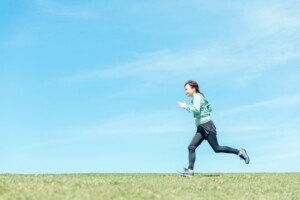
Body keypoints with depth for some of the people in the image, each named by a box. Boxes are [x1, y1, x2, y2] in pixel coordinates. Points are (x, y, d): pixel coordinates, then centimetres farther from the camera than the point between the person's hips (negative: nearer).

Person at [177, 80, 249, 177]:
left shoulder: (197, 96, -9)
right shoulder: (197, 97, 18)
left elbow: (196, 110, -25)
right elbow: (209, 107, 28)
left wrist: (186, 106, -14)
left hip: (207, 126, -10)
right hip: (201, 128, 10)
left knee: (216, 148, -6)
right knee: (191, 147, -3)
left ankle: (240, 152, 5)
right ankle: (190, 170, -8)